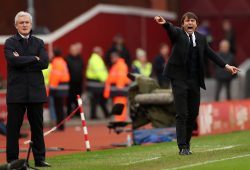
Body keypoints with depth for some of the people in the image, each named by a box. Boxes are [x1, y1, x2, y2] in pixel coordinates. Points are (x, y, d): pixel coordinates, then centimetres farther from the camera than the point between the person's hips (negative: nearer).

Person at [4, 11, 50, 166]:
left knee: (37, 127, 5)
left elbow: (45, 62, -4)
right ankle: (12, 159, 5)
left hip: (36, 91, 2)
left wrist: (22, 61, -9)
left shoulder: (39, 43, 12)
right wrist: (33, 59, -8)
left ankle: (40, 158, 10)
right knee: (13, 127, 0)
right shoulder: (10, 43, 4)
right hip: (16, 92, -2)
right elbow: (13, 60, -15)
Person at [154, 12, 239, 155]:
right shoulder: (177, 34, -2)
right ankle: (183, 147, -7)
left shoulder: (201, 38, 11)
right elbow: (171, 29, -23)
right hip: (179, 79, -5)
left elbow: (211, 54, 13)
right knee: (182, 114, -8)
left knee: (193, 113, 8)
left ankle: (186, 143, 21)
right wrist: (164, 23, -46)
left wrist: (226, 66, 7)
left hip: (194, 80, 5)